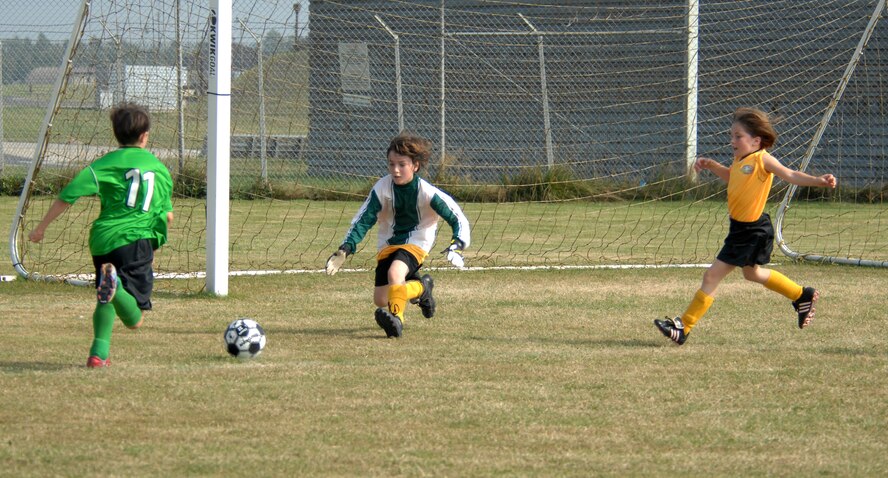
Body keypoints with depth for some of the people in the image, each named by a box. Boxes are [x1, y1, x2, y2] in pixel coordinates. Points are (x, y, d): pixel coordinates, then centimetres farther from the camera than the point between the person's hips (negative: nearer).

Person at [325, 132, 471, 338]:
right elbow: (363, 220, -8)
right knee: (380, 299, 1)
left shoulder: (426, 192, -19)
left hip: (416, 243, -5)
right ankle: (420, 288, 27)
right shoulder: (382, 188, -14)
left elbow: (457, 218, -12)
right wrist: (345, 249, -20)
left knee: (395, 272, -36)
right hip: (389, 243, 5)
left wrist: (457, 246, -29)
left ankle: (397, 320, -34)